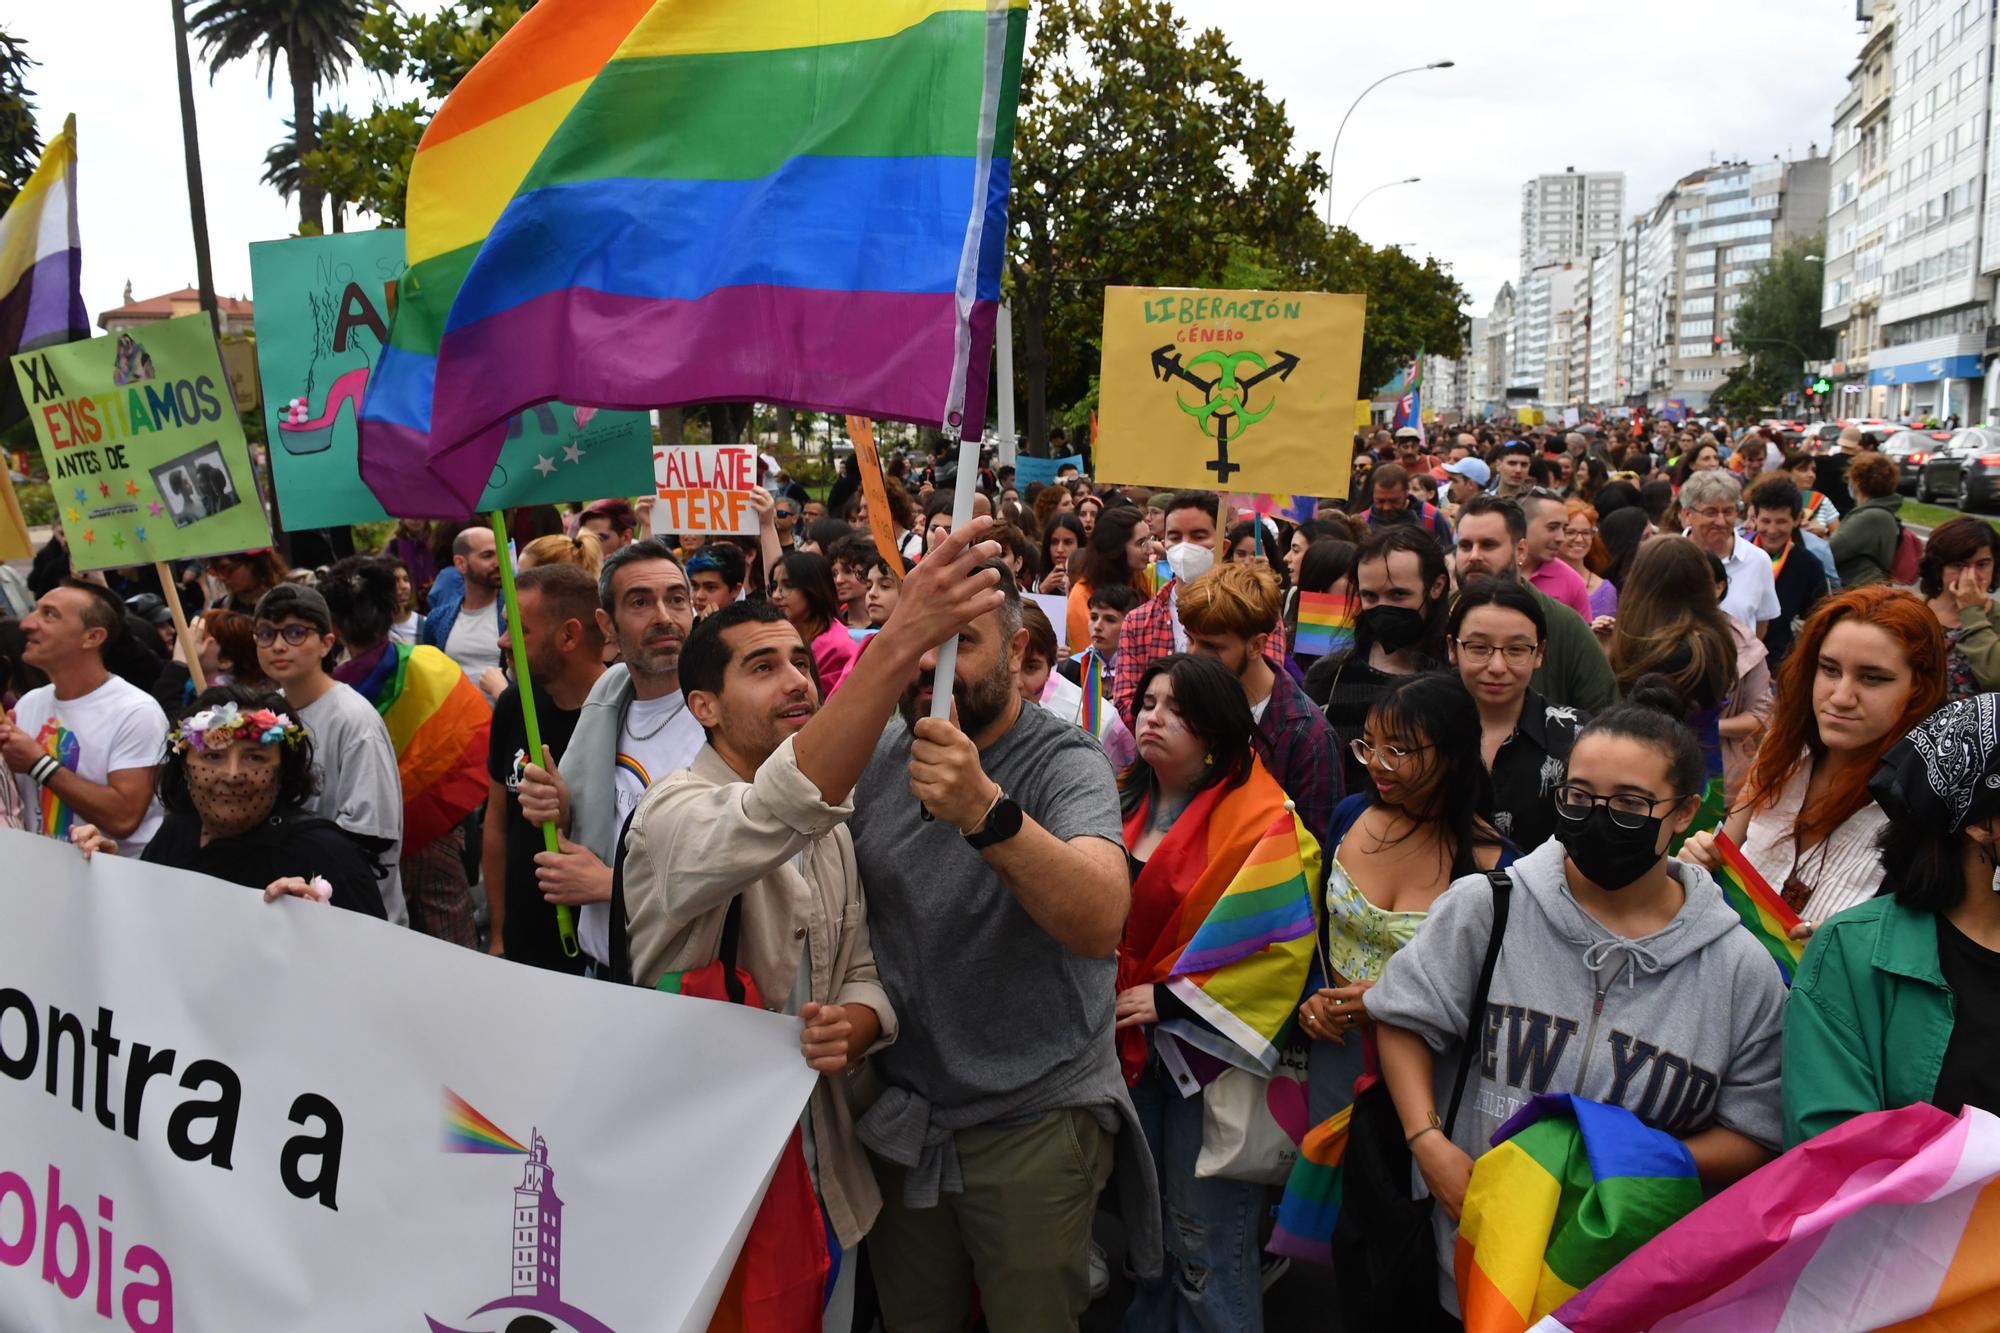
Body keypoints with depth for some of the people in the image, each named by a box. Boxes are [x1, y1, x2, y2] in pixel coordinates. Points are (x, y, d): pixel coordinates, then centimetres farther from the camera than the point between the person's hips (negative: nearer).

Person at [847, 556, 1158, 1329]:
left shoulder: (1065, 765, -18)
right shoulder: (878, 754, -2)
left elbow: (1102, 920, -36)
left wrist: (987, 813, -50)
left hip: (1032, 1124, -4)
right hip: (899, 1112, 5)